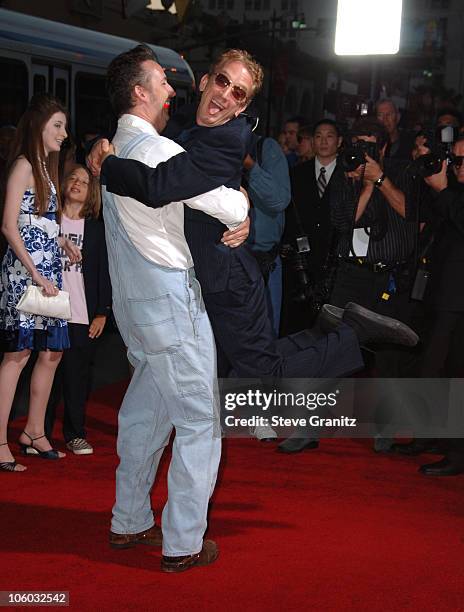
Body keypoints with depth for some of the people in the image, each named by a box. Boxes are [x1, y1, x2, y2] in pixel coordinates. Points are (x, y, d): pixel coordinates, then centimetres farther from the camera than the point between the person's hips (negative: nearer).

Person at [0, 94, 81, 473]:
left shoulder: (46, 167, 19)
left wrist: (63, 241, 7)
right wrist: (36, 274, -18)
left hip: (47, 270, 9)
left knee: (51, 351, 9)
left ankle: (34, 433, 18)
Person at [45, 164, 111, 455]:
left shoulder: (96, 228, 8)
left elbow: (103, 272, 7)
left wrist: (102, 312, 0)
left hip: (84, 316, 1)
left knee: (78, 376, 3)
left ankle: (75, 434, 12)